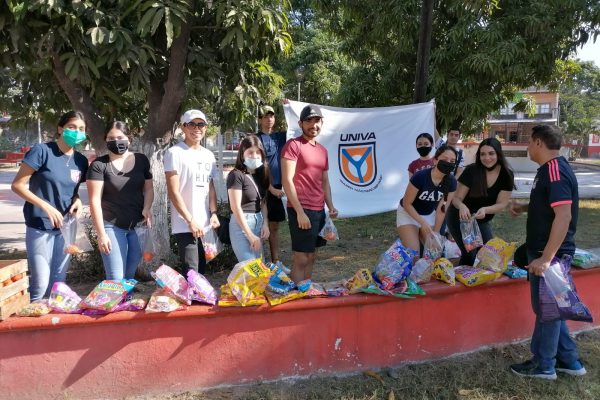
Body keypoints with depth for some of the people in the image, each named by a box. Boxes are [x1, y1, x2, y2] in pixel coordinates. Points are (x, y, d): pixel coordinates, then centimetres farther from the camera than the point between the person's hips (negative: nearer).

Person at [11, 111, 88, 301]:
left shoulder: (81, 161, 4)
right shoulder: (42, 151, -12)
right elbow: (17, 185, -11)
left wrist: (77, 200, -4)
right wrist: (46, 207, -20)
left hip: (65, 227, 5)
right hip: (40, 227, -5)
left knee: (58, 281, 13)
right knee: (41, 282, -6)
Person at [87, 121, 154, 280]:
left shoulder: (141, 160, 6)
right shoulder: (99, 165, -5)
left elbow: (148, 187, 14)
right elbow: (95, 200, -7)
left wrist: (147, 208, -7)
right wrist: (101, 234, -10)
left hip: (138, 226, 3)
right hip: (112, 226, -3)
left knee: (130, 276, 11)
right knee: (116, 279, -6)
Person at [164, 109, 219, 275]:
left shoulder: (208, 155, 13)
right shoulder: (175, 153, -6)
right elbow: (173, 192, -11)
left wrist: (213, 213, 2)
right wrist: (191, 221, -15)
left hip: (205, 224, 6)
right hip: (185, 225, -6)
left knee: (202, 271, 12)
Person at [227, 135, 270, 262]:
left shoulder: (260, 174, 9)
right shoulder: (236, 175, -12)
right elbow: (236, 208, -16)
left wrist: (265, 224, -2)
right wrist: (250, 236, -15)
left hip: (259, 222, 7)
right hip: (241, 223, -7)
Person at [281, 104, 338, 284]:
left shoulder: (322, 150, 16)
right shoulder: (293, 145, -8)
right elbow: (287, 180, -14)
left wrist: (330, 206, 8)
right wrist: (300, 212, -18)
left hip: (319, 211, 8)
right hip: (301, 210, -8)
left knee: (311, 257, 13)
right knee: (301, 258, -4)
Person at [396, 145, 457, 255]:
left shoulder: (451, 182, -16)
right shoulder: (420, 177, -30)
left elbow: (442, 209, -8)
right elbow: (407, 204, -20)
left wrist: (436, 232, -7)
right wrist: (422, 222, -25)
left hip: (429, 215, 5)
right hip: (408, 213, -4)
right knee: (413, 252, -14)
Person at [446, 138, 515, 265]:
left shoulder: (507, 175, -13)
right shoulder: (471, 171, -21)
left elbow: (502, 204, -15)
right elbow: (456, 198, -17)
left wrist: (485, 210, -36)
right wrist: (462, 206, -41)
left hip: (482, 221, 4)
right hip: (459, 217, -4)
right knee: (469, 253, -14)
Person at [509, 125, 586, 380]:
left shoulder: (555, 171, -21)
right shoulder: (550, 169, 11)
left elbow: (563, 216, -28)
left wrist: (545, 258, -29)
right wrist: (524, 207, 13)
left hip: (550, 254, -10)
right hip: (544, 251, 10)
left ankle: (543, 366, 19)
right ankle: (569, 361, 30)